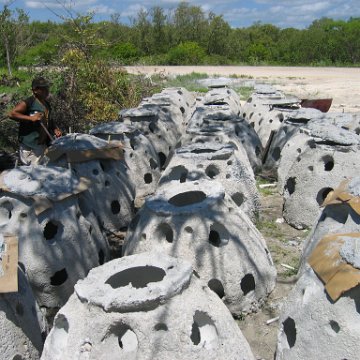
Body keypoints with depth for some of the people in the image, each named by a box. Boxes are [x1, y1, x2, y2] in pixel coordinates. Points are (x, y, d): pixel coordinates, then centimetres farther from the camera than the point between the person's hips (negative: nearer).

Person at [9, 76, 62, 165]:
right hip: (28, 145, -7)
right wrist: (31, 118, -29)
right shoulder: (28, 102, -13)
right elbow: (12, 114, -20)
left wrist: (55, 129, 7)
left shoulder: (47, 104, 12)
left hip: (42, 144, 8)